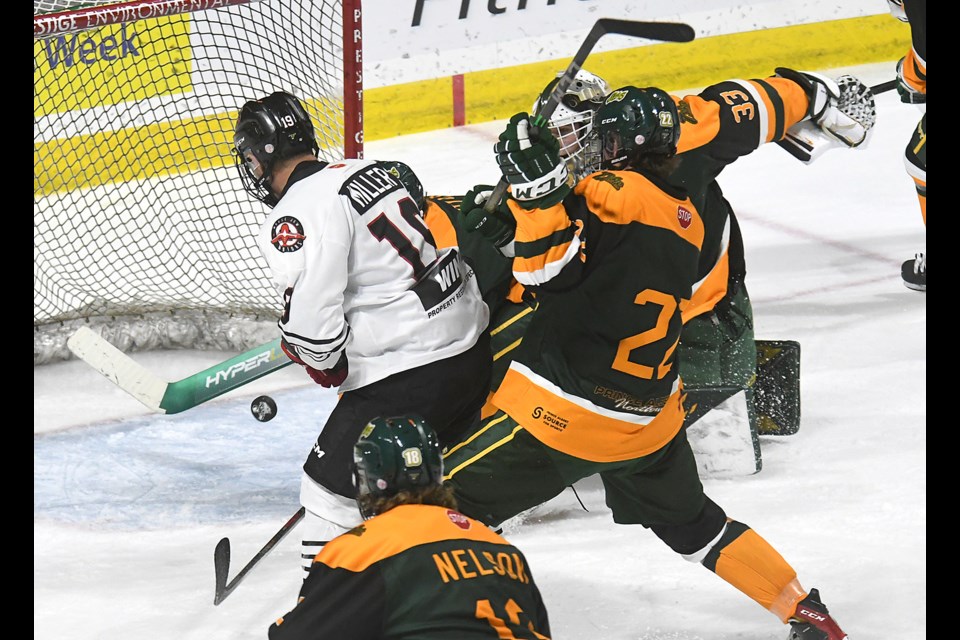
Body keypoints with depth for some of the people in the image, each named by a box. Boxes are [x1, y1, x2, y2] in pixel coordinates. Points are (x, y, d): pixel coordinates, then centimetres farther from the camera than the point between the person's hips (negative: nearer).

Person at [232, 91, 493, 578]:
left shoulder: (296, 216, -15)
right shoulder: (368, 170, 12)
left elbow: (309, 321, -22)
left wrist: (328, 365, 0)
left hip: (408, 373, -9)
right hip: (474, 346, 9)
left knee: (331, 484, -1)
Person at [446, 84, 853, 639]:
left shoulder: (618, 193, -14)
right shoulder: (688, 218, 8)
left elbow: (549, 269, -23)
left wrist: (538, 189, -30)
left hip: (562, 415, -8)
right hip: (651, 419, 8)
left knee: (453, 499, 1)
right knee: (693, 524, 26)